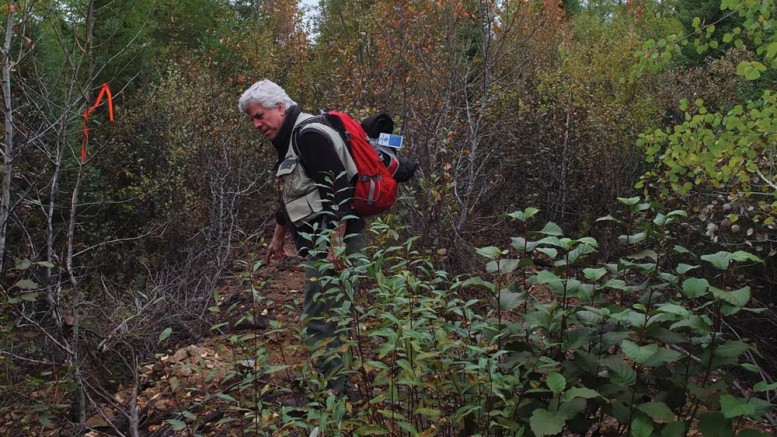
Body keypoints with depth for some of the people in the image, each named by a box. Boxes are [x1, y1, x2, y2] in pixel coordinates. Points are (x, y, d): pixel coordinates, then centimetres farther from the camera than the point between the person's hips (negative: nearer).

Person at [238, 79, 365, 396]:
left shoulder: (310, 135, -14)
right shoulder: (289, 141, 19)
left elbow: (339, 187, -23)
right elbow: (291, 196, 29)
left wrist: (336, 242, -26)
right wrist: (277, 238, 34)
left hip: (334, 239, -10)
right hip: (317, 242, 11)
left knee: (319, 318, -7)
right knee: (319, 316, 14)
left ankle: (339, 389, 2)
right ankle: (335, 384, 24)